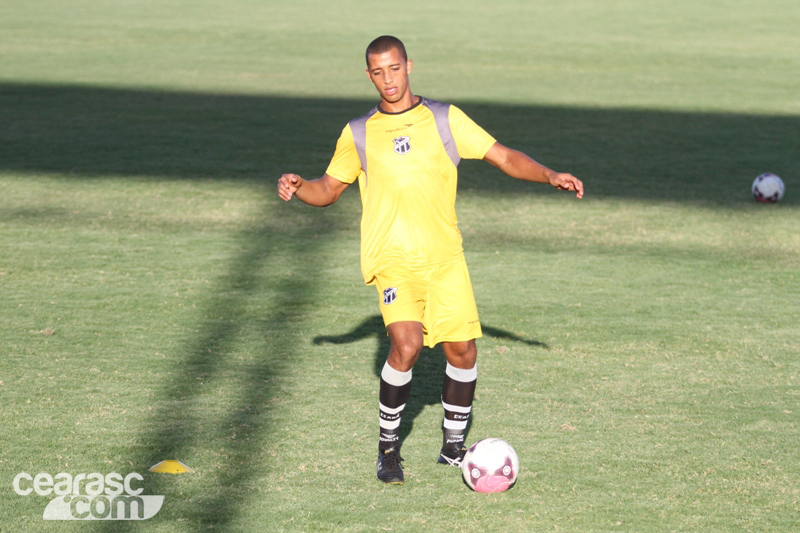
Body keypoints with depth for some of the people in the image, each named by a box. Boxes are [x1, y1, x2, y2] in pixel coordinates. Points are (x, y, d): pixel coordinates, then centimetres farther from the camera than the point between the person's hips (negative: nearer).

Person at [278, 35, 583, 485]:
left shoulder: (445, 119, 7)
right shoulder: (359, 134, 9)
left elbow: (504, 157, 7)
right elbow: (330, 188, 17)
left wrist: (550, 176, -7)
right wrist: (298, 188, -4)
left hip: (445, 258, 2)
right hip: (392, 259, -2)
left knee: (463, 350, -3)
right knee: (407, 345, -21)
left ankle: (453, 446, 19)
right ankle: (388, 445, -3)